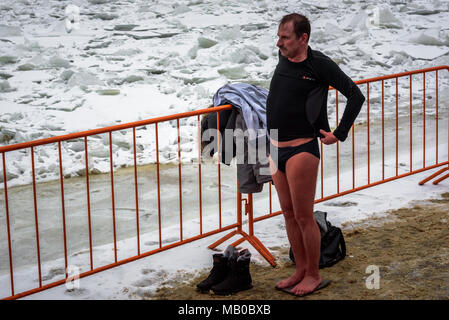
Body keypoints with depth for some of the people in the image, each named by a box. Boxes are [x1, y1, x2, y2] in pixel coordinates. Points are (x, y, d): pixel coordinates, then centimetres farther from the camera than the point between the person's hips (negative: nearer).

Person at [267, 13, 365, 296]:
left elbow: (356, 95, -11)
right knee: (289, 214, 14)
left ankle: (314, 275, 14)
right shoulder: (283, 57, 6)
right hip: (276, 148, 7)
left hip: (301, 150, -7)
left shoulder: (319, 64, -13)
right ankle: (301, 270, 25)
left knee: (304, 216, -1)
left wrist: (339, 134, -10)